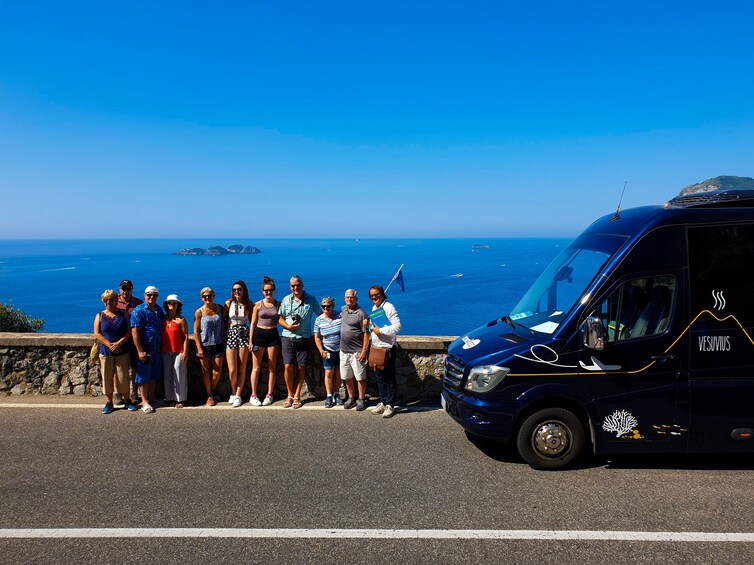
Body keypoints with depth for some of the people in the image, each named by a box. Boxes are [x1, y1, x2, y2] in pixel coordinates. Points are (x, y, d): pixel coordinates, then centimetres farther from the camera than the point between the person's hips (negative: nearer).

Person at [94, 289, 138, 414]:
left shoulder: (124, 314, 4)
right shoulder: (100, 316, 5)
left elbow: (129, 331, -3)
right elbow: (97, 334, -3)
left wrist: (119, 343, -16)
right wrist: (110, 345, -14)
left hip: (122, 352, -1)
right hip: (105, 352, 1)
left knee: (123, 378, 1)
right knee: (107, 378, 5)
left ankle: (127, 400, 14)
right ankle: (109, 402, 17)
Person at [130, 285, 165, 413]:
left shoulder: (159, 310, 10)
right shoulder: (139, 311, -10)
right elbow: (134, 332, -15)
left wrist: (162, 347, 15)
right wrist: (140, 351, -19)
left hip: (157, 350, 6)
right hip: (145, 350, -6)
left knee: (154, 376, 14)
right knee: (144, 376, 2)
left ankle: (152, 399, 26)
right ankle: (145, 402, 11)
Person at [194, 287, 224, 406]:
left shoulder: (220, 308, 3)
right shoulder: (199, 312, -5)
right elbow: (196, 331, -5)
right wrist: (199, 348, -11)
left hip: (217, 344, 2)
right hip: (204, 345, -2)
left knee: (217, 371, 2)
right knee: (206, 371, 7)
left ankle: (212, 391, 27)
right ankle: (209, 396, 20)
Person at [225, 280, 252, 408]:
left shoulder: (248, 305, 5)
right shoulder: (228, 303, 3)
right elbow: (223, 320, 4)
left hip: (244, 335, 1)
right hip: (230, 334, -1)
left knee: (241, 369, 1)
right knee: (232, 369, -4)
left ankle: (238, 395, 10)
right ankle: (233, 393, 18)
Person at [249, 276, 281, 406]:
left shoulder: (279, 304, 4)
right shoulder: (258, 305, 1)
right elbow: (253, 323, 2)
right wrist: (251, 341, -2)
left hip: (273, 335, 1)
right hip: (259, 334, -1)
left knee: (272, 367, 6)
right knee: (256, 367, 2)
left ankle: (269, 395, 16)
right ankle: (253, 395, 11)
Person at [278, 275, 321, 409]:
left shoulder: (311, 300, 3)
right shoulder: (286, 300, 6)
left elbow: (321, 315, 8)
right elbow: (279, 318, 7)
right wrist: (288, 326, -11)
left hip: (304, 338, 0)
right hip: (288, 338, 1)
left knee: (301, 368, 2)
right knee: (288, 366, -5)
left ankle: (297, 396, 14)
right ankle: (290, 395, 11)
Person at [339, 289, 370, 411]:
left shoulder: (361, 313, -11)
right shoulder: (343, 311, 10)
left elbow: (366, 334, -12)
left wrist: (364, 351, -17)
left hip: (356, 352, -6)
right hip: (344, 351, 6)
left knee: (360, 377, 2)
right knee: (347, 377, 13)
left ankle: (361, 400, 14)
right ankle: (351, 398, 27)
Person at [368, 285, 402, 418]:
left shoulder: (389, 307, -12)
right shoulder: (374, 308, 14)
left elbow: (397, 326, -18)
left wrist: (380, 330, -19)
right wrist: (370, 326, 4)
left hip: (387, 348, -8)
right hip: (376, 347, 8)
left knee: (390, 378, -1)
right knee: (379, 377, 13)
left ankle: (390, 405, 6)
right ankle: (383, 403, 24)